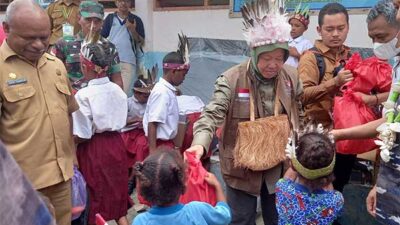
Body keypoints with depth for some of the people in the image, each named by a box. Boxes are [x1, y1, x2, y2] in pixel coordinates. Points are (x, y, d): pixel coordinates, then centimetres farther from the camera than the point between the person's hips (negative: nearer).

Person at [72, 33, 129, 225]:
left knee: (96, 203, 12)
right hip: (116, 144, 5)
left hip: (94, 150, -5)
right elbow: (119, 122, 5)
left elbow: (82, 136, -17)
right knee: (116, 195, 21)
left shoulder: (83, 95, -18)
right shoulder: (118, 90, 0)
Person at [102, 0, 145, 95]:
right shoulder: (110, 18, 10)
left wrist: (133, 30, -12)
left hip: (128, 62, -1)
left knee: (124, 91, -6)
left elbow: (142, 42, 4)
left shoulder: (136, 20, 8)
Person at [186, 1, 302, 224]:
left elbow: (300, 115, 10)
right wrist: (200, 144, -42)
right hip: (242, 164, -3)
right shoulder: (232, 79, -16)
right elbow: (213, 114, -25)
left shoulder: (292, 77, -2)